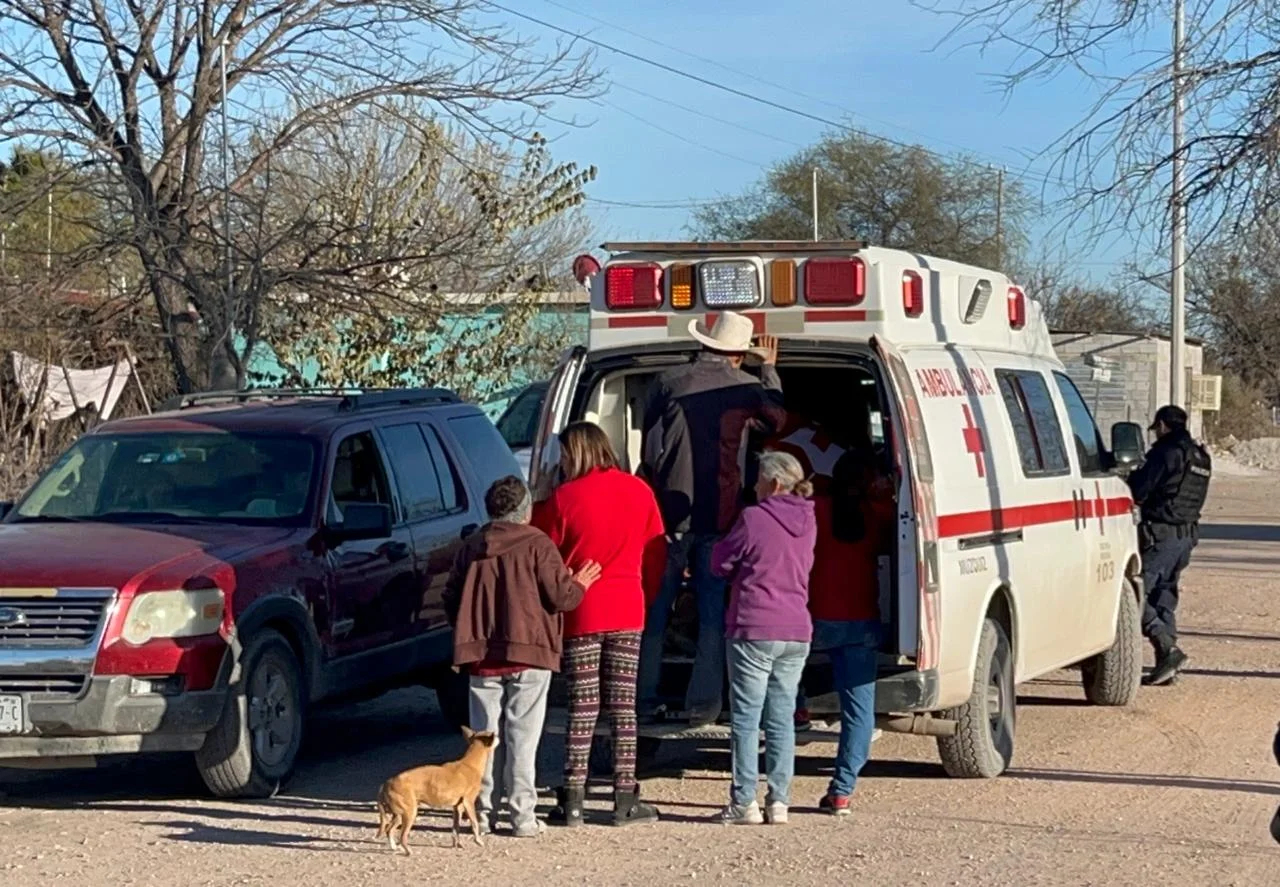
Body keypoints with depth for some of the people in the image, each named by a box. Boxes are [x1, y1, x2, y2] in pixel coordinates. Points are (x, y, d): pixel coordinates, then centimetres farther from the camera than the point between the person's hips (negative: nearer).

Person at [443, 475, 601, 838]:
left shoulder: (471, 547, 9)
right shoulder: (537, 544, -5)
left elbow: (451, 599, 14)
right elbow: (560, 596, -9)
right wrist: (579, 584, 12)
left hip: (482, 657, 4)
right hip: (528, 656, -3)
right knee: (522, 736, -1)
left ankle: (483, 811, 7)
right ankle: (523, 814, -2)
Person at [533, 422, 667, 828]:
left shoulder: (564, 498, -8)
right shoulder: (639, 492, 3)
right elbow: (656, 553, 9)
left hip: (580, 613, -2)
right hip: (627, 611, 2)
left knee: (582, 708, 1)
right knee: (623, 706, 6)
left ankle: (572, 801, 0)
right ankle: (625, 799, 5)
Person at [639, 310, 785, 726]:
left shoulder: (668, 383, 0)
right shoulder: (747, 387, 1)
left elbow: (650, 452, 1)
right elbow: (778, 419, 23)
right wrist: (770, 369, 33)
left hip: (671, 514, 0)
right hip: (719, 516, 0)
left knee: (654, 611, 8)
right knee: (714, 614, 5)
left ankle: (646, 701, 8)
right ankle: (703, 705, 1)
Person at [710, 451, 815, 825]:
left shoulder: (754, 518, -11)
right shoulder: (807, 523, 7)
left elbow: (720, 562, -2)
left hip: (754, 629, -6)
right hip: (796, 632, 6)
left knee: (746, 719, 1)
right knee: (782, 719, 10)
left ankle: (744, 802, 0)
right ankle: (779, 801, 10)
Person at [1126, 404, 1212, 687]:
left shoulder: (1166, 452, -11)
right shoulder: (1201, 457, 17)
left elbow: (1139, 490, -13)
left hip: (1161, 534, -9)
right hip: (1187, 534, 9)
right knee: (1165, 594, 13)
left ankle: (1167, 648, -19)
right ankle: (1166, 664, 10)